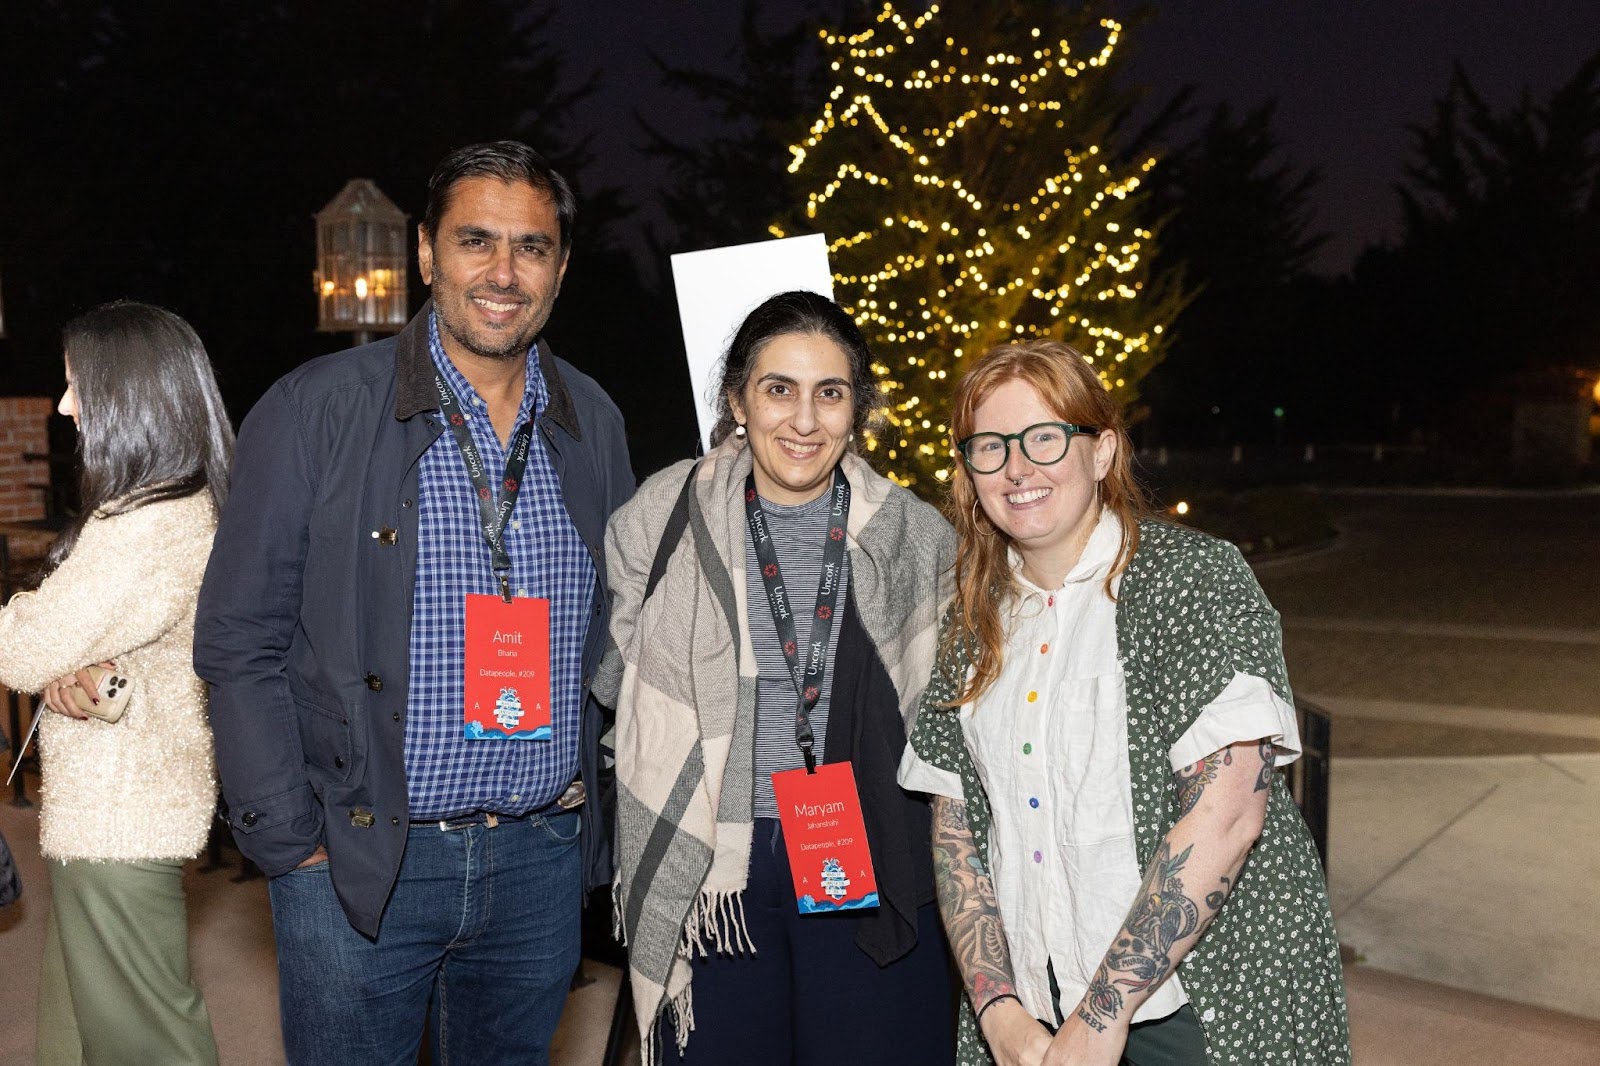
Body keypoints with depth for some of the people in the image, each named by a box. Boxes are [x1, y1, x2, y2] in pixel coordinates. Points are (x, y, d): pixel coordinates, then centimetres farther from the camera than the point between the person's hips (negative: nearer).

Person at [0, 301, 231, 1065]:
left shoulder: (147, 526, -23)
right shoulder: (190, 506, 8)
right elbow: (85, 632, 11)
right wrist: (65, 675, -10)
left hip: (116, 819, -10)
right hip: (114, 807, 10)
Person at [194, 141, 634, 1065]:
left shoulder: (594, 424, 4)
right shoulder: (315, 410, -7)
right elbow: (239, 642, -6)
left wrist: (600, 794, 6)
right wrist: (289, 839, -9)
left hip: (544, 859, 4)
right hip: (357, 863, -3)